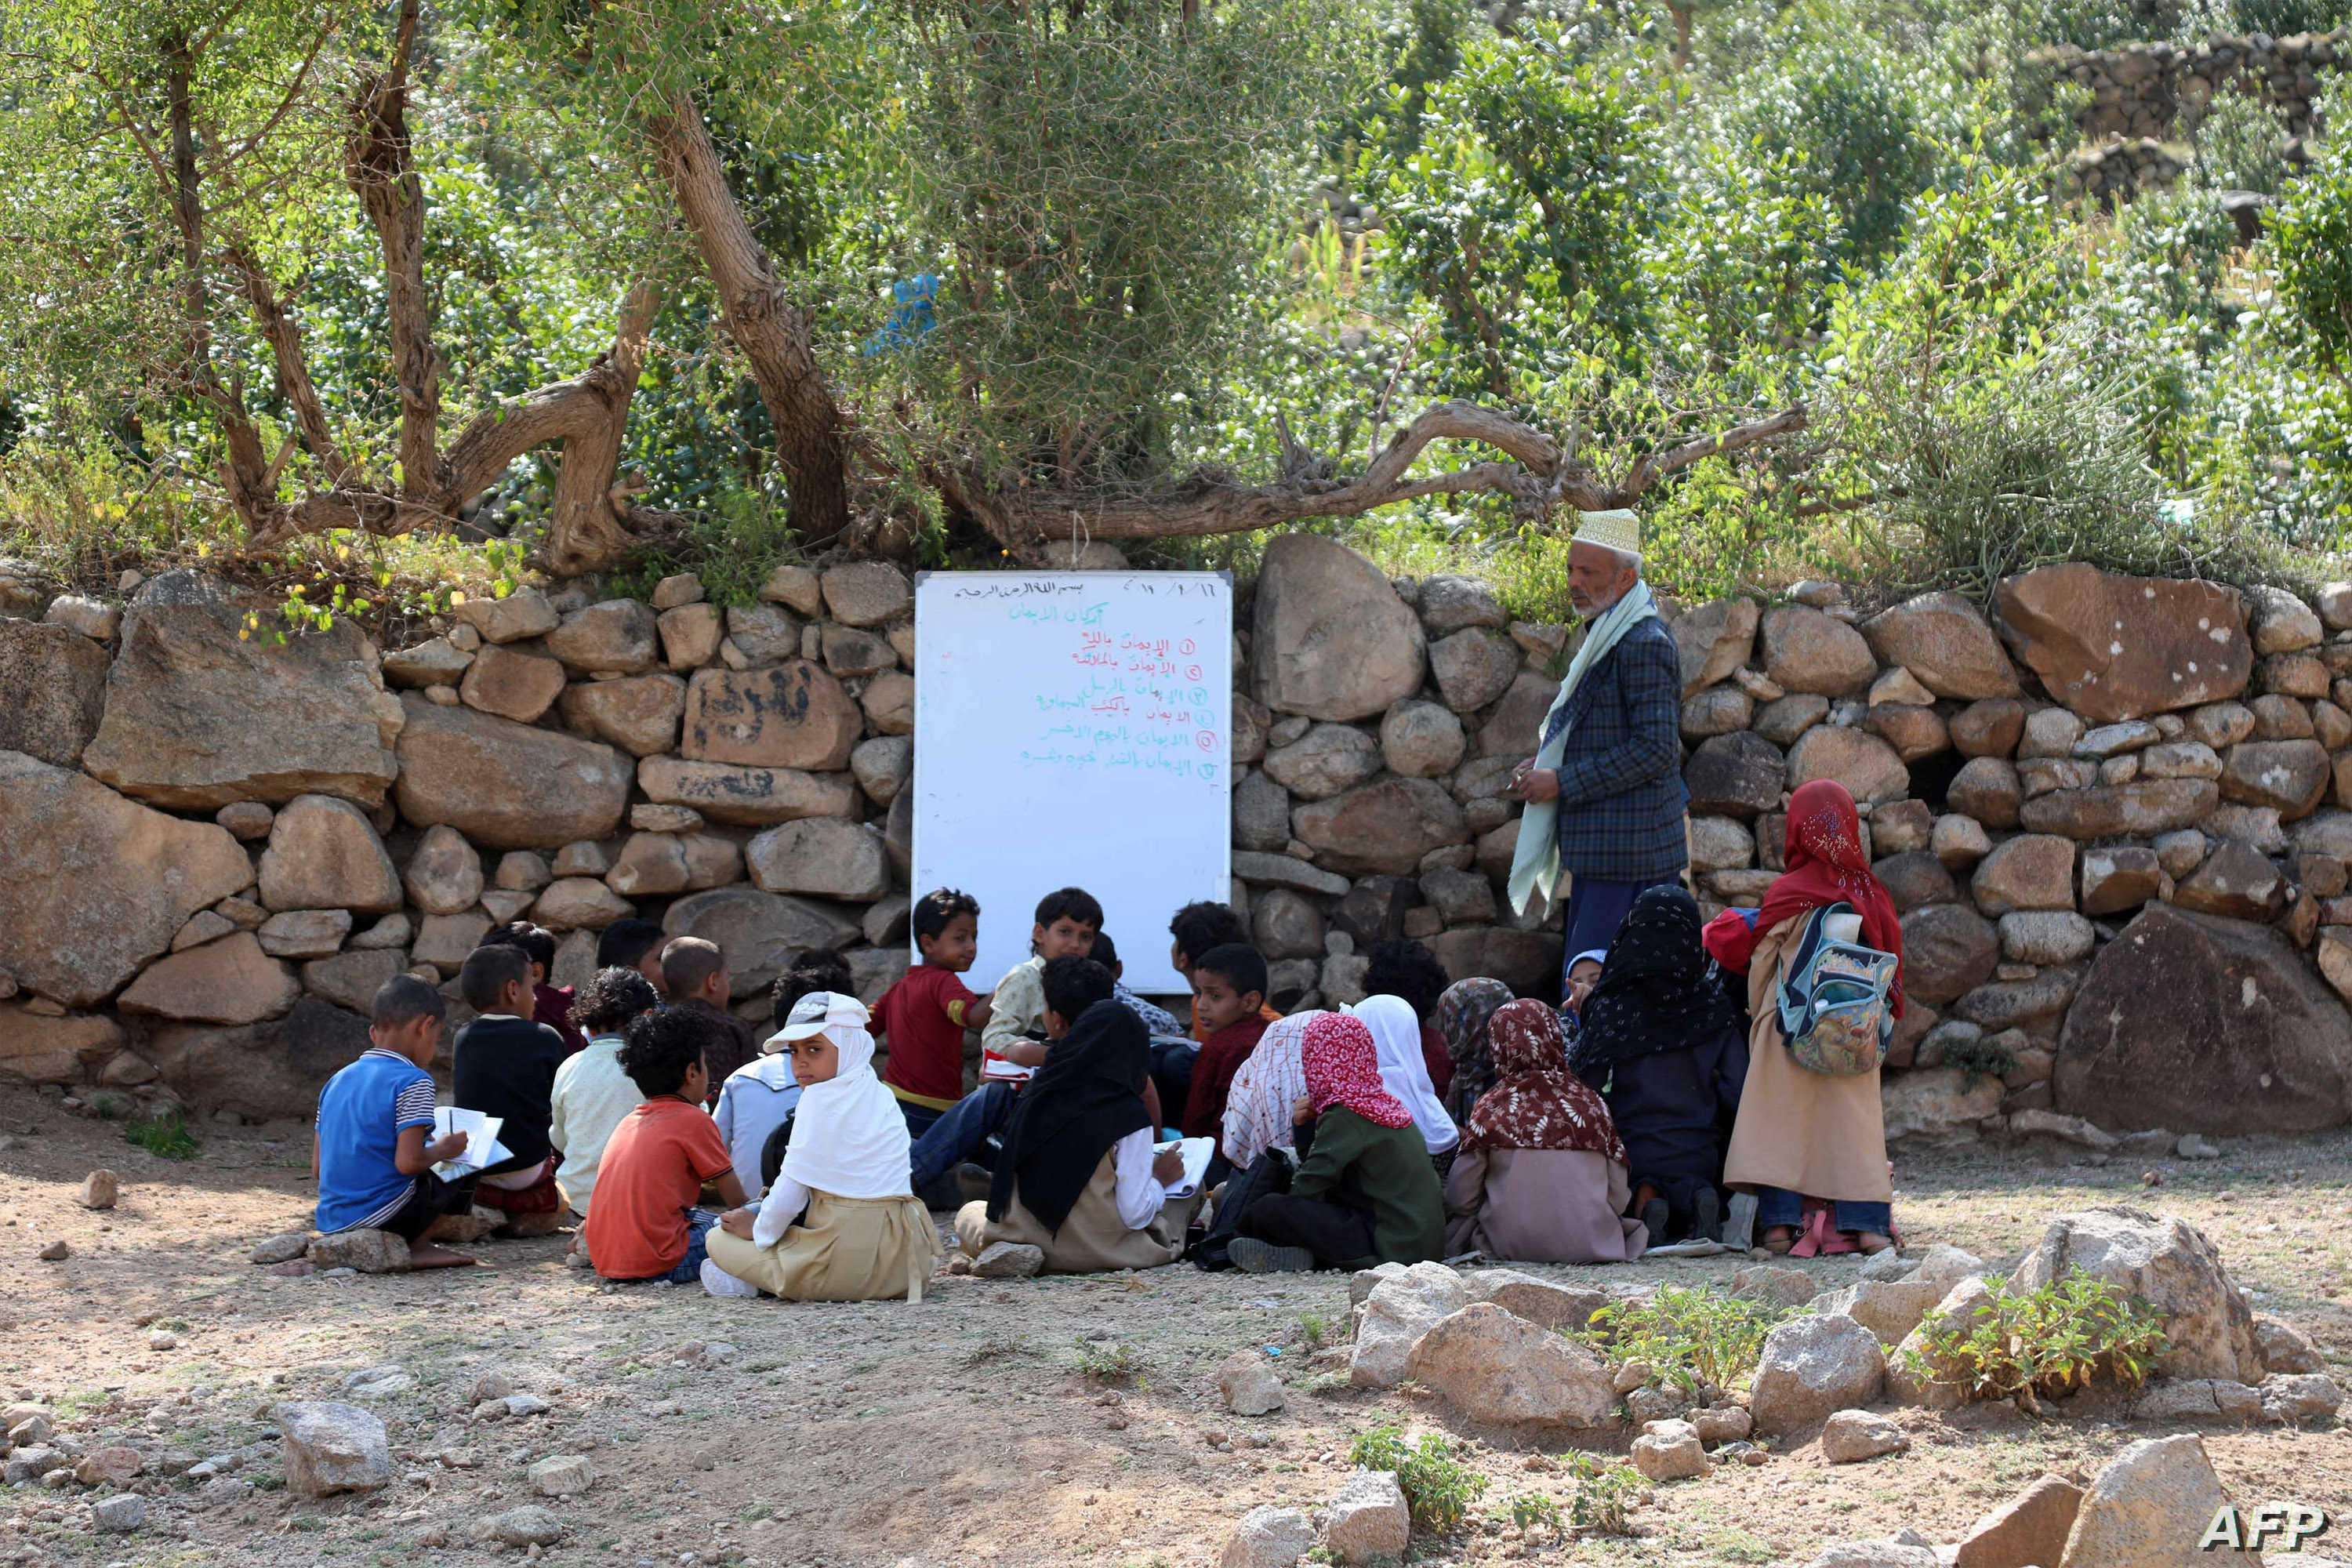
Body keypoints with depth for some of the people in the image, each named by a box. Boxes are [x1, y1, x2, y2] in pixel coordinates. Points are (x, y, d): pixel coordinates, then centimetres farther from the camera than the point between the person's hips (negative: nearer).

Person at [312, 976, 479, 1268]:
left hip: (330, 1221, 8)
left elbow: (317, 1169, 14)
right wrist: (444, 1149, 2)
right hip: (381, 1216, -8)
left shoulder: (337, 1081, 14)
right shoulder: (413, 1082, -10)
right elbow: (408, 1162, -19)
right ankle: (417, 1247, -6)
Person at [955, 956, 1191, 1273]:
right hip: (1102, 1248, -3)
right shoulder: (1128, 1116, -15)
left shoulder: (1037, 1092, -5)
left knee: (970, 1212, 32)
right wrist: (1158, 1178, 4)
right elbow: (1134, 1213, -16)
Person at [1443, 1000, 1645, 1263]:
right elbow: (1618, 1199, 4)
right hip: (1588, 1244, 1)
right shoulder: (1590, 1103, 1)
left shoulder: (1491, 1107, -5)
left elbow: (1459, 1200, -1)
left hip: (1513, 1246, -1)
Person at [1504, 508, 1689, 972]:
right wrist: (1545, 765, 11)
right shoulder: (1604, 638, 17)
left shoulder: (1645, 644, -15)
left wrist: (1563, 782, -18)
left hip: (1626, 854, -10)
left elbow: (1656, 749, -22)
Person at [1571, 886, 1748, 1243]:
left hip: (1632, 1152, -1)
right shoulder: (1713, 1005, -4)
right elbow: (1737, 1092, -4)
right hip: (1700, 1153, 1)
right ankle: (1695, 1197, -9)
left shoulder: (1613, 1005, -10)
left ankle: (1645, 1199, -11)